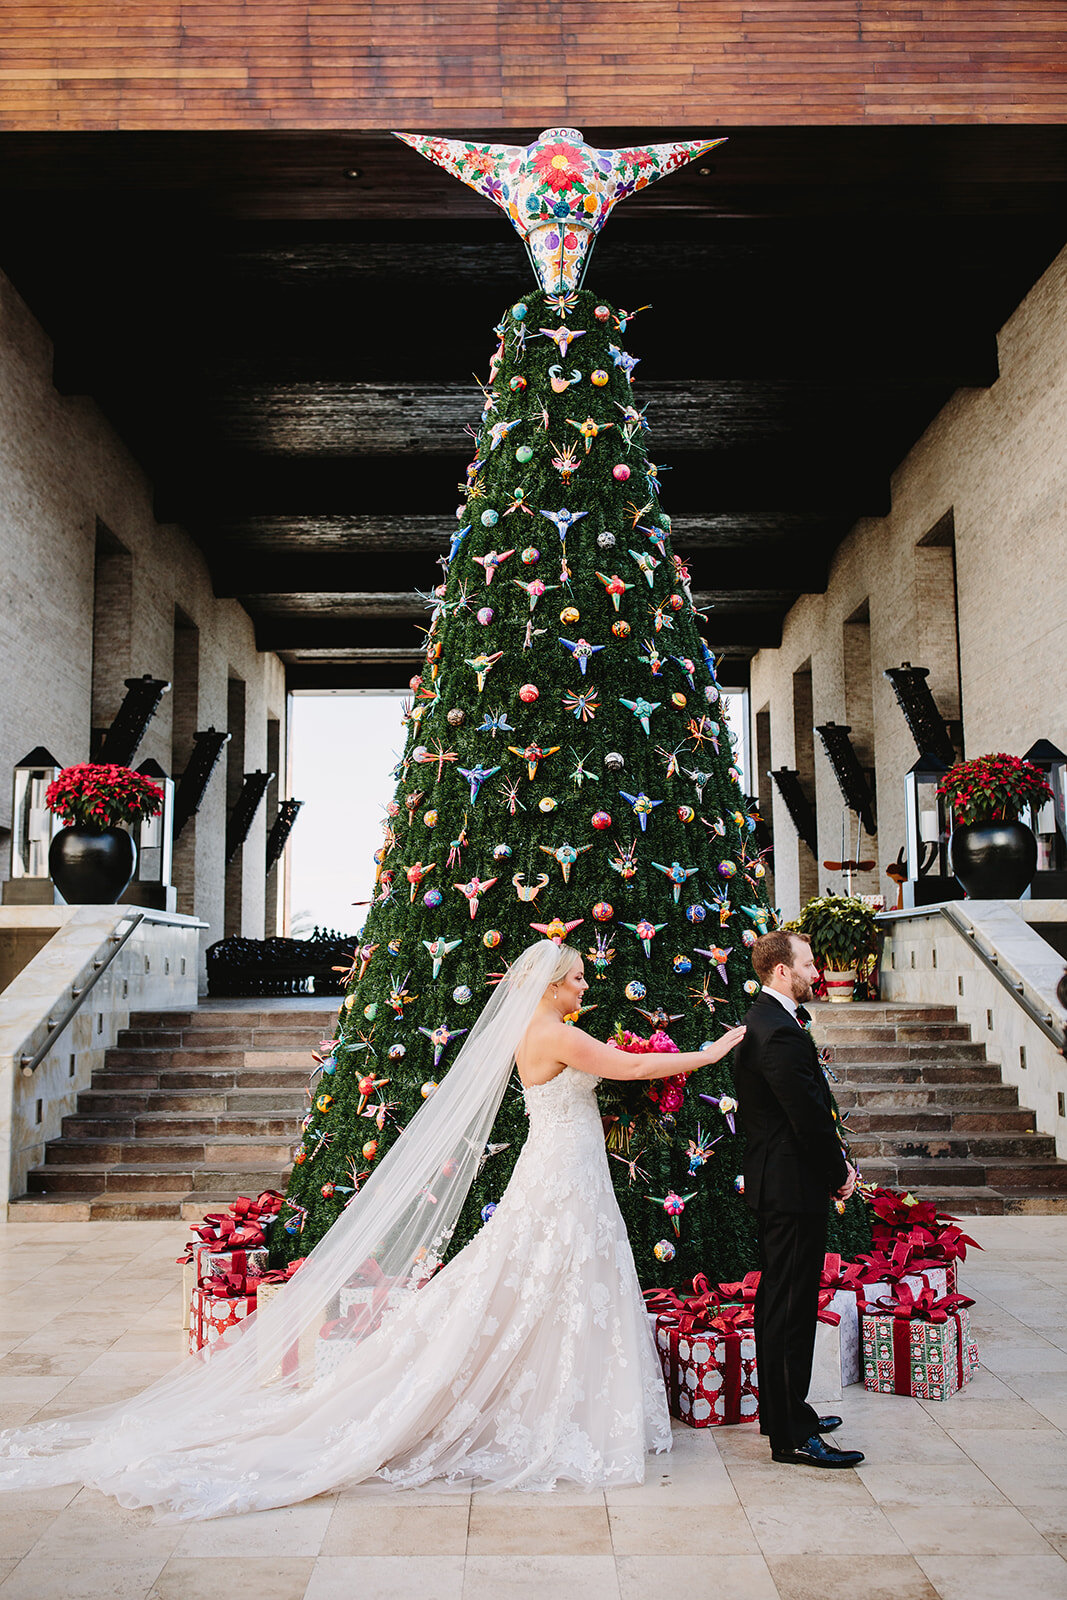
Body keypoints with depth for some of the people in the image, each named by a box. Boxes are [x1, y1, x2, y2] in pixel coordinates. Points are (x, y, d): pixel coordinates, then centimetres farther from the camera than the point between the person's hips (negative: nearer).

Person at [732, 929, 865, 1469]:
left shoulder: (762, 1021, 12)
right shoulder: (780, 1033, -22)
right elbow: (810, 1116, -22)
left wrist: (836, 1164, 5)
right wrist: (839, 1173, -7)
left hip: (771, 1181, 11)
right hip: (795, 1186, -11)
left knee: (777, 1301, 19)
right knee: (792, 1308, -4)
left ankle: (781, 1411, 31)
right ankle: (791, 1435, 4)